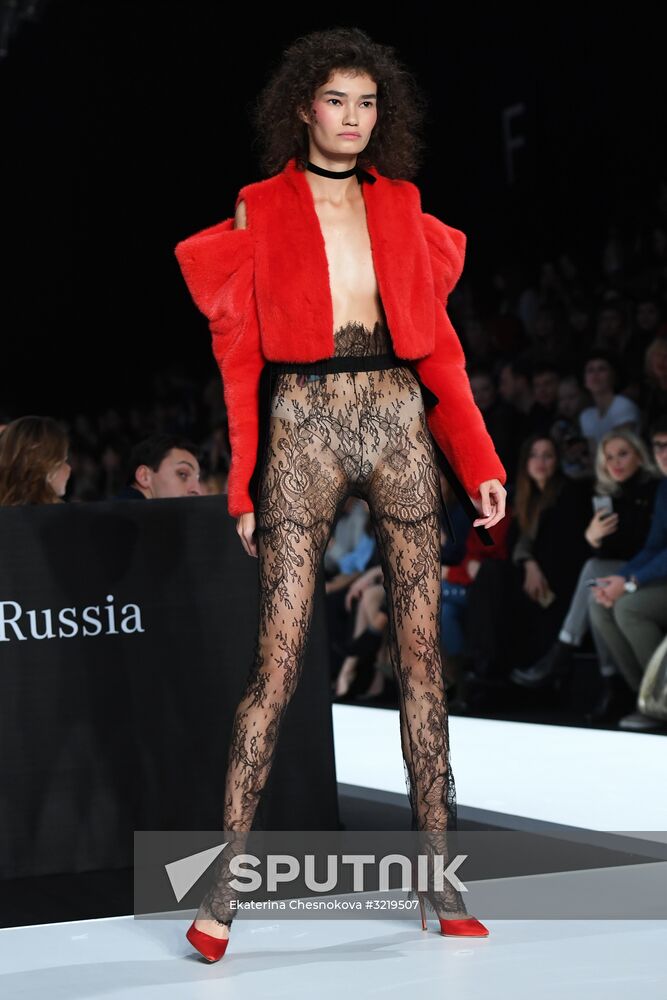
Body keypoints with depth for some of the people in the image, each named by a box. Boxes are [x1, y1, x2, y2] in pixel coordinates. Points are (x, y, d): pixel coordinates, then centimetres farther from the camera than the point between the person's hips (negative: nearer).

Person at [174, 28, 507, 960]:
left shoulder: (402, 211, 14)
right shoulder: (260, 213, 6)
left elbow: (439, 348, 12)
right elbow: (238, 357, 3)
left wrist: (481, 463, 4)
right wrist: (241, 483, -3)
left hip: (400, 423, 3)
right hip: (302, 425, -3)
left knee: (421, 648, 1)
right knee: (279, 654, -8)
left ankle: (439, 875, 7)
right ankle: (226, 879, -4)